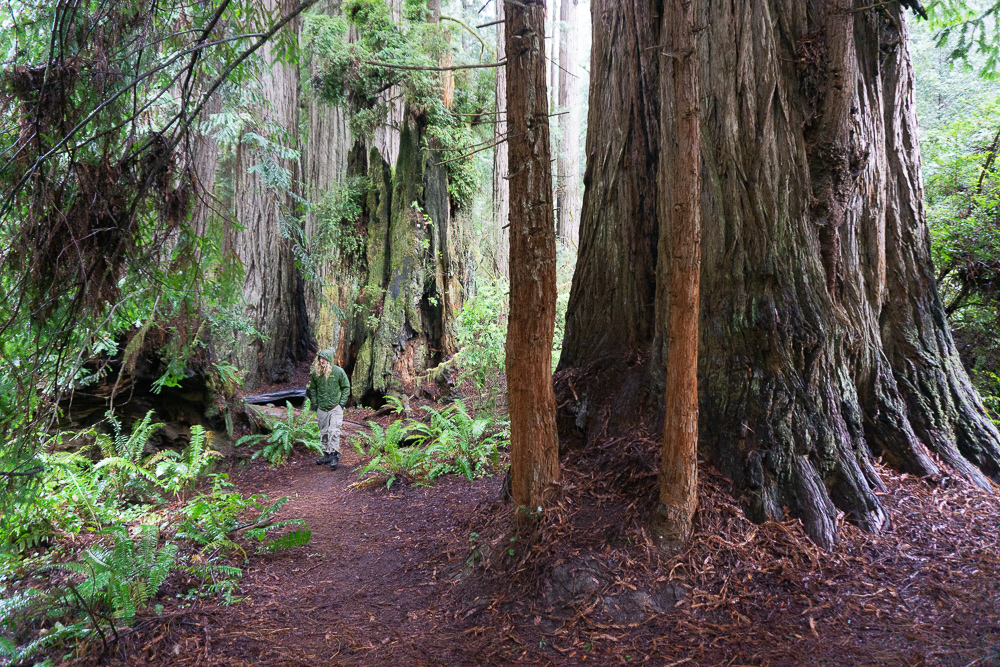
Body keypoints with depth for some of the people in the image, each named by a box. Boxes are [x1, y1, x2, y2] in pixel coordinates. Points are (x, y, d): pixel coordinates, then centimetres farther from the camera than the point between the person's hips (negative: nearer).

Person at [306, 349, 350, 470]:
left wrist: (342, 403, -5)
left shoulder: (338, 372, -8)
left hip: (335, 407, -4)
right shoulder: (315, 373, 0)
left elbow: (346, 387, 1)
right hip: (321, 409, 4)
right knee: (324, 433, 11)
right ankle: (327, 456, 21)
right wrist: (315, 404, 8)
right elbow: (312, 389, 14)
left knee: (334, 432, -12)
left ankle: (334, 457, -8)